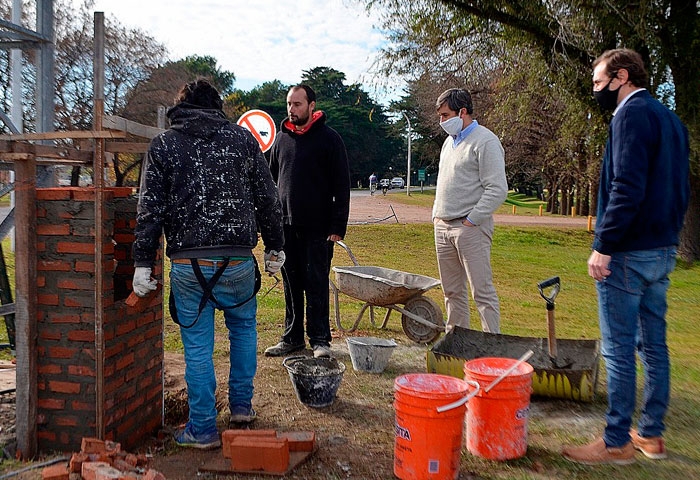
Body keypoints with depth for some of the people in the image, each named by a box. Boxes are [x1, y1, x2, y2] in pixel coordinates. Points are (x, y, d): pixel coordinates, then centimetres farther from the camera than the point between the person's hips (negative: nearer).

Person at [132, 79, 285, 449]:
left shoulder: (162, 145, 4)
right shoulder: (243, 139, 6)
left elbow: (150, 209, -2)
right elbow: (267, 200, 6)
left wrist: (143, 263, 1)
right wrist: (275, 247, 14)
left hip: (188, 263, -1)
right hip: (238, 261, 1)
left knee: (197, 345, 9)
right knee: (243, 327, 24)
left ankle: (203, 429, 19)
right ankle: (241, 405, 32)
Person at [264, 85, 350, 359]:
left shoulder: (329, 138, -3)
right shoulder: (282, 138, 12)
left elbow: (342, 186, -5)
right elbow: (271, 179, 17)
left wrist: (337, 227, -11)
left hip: (317, 228, -5)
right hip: (286, 226, 5)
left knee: (316, 284, 1)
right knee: (291, 285, 11)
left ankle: (320, 339, 11)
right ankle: (292, 337, 22)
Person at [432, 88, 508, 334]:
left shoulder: (485, 141, -8)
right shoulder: (449, 141, 18)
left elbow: (497, 189, -14)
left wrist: (471, 220, -15)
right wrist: (436, 214, 15)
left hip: (471, 228, -8)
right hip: (443, 227, 8)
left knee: (482, 290, -6)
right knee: (452, 291, 13)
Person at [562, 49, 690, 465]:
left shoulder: (632, 115, -12)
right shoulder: (671, 119, 17)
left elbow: (627, 187, -22)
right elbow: (680, 188, 19)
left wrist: (603, 246, -19)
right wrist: (669, 237, 21)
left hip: (628, 253, -9)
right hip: (663, 251, 9)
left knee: (619, 349, -2)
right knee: (653, 344, 13)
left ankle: (617, 443, 7)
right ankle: (651, 434, 23)